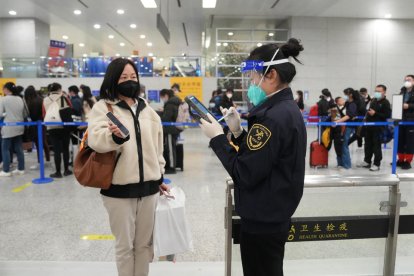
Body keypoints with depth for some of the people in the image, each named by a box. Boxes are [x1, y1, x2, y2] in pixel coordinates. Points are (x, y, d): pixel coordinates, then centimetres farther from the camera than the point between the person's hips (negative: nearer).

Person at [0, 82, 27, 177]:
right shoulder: (20, 99, 6)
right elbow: (25, 114, 11)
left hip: (8, 128, -5)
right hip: (19, 127, 6)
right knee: (19, 149, 11)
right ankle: (21, 169, 16)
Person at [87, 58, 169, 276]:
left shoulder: (146, 109, 12)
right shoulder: (103, 107, -3)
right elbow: (95, 139, -20)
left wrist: (159, 176, 18)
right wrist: (114, 136, -40)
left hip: (148, 187, 5)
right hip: (119, 189, -4)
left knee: (144, 243, 16)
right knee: (125, 245, 9)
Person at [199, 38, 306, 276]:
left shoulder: (273, 117, -23)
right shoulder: (288, 109, 8)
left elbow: (246, 174, -23)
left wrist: (217, 137, -15)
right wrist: (238, 132, -1)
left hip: (262, 221, -10)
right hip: (275, 216, 10)